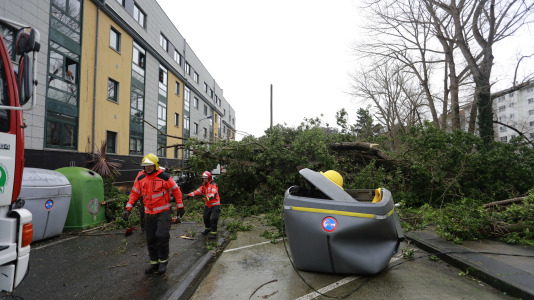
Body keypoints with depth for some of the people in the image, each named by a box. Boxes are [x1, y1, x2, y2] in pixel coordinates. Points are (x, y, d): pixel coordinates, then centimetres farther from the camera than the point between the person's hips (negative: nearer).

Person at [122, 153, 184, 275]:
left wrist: (180, 206, 0)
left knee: (161, 236, -12)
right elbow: (134, 193, 11)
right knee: (150, 239, 10)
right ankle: (154, 263, 25)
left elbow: (176, 190, -2)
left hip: (163, 212, -5)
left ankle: (163, 261, 9)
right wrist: (127, 208, 3)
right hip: (149, 213, 5)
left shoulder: (164, 177, -11)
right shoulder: (140, 178, 2)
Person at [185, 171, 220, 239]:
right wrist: (189, 195, -16)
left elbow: (213, 193, -29)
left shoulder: (213, 185, -14)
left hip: (215, 205, -7)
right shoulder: (203, 186, 9)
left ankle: (213, 232, -1)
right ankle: (207, 229, 37)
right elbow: (197, 191, -2)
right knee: (205, 217, 15)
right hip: (207, 205, 7)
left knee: (213, 219, -13)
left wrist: (208, 197, -49)